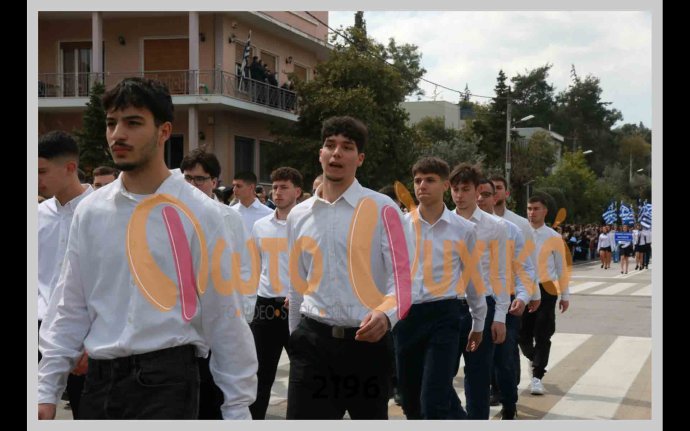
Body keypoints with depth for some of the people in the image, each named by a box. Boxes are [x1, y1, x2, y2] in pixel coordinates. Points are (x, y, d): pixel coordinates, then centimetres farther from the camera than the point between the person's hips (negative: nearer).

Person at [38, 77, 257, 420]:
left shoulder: (198, 212, -6)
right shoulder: (90, 212, 5)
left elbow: (224, 315, -5)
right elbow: (70, 310, 9)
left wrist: (238, 406, -3)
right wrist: (46, 390, 6)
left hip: (166, 379, -4)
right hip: (98, 379, 4)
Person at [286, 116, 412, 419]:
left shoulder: (382, 209, -5)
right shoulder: (298, 216, 9)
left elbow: (400, 276, -10)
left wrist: (386, 315, -29)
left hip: (367, 340, -2)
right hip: (313, 340, 3)